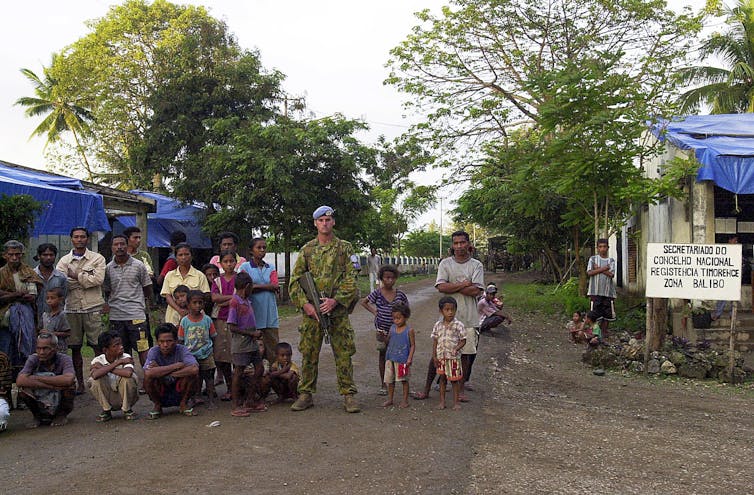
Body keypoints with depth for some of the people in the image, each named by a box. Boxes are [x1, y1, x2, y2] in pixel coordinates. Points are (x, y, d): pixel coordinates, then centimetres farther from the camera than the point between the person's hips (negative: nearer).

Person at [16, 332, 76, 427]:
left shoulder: (64, 359, -17)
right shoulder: (33, 359, -11)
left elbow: (68, 380, -38)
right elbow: (20, 381, -28)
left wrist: (38, 378, -29)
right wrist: (53, 386, -33)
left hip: (59, 405, -2)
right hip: (39, 404, 2)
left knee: (68, 388, -29)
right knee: (23, 390, -22)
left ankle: (62, 415, 1)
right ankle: (37, 416, 6)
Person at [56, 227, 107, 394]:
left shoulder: (97, 258, 4)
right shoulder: (64, 261, 10)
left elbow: (98, 280, -11)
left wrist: (76, 276, -7)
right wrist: (85, 277, -11)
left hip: (93, 308, -2)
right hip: (72, 308, 3)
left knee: (98, 346, -3)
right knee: (75, 348, 7)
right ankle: (80, 383, 16)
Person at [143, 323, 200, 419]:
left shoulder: (182, 350, -16)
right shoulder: (153, 352, -14)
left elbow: (195, 369, -36)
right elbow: (148, 372, -35)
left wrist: (162, 372, -28)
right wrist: (177, 365, -29)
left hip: (180, 392, 0)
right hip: (160, 395, 0)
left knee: (192, 375, -27)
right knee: (148, 377, -28)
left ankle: (184, 404, -1)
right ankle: (157, 406, 0)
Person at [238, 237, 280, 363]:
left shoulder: (270, 268, 15)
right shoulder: (245, 267, 4)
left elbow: (275, 286, -1)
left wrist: (256, 286, -10)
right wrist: (267, 287, -8)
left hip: (270, 312, 3)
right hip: (253, 311, -3)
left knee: (273, 343, 1)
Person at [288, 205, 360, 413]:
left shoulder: (344, 248, 5)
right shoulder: (307, 249, 9)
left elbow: (351, 279, -1)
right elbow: (295, 280, 6)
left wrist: (335, 300, -13)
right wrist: (305, 304, -8)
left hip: (338, 310, -1)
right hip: (311, 310, 2)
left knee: (344, 353, 1)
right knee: (309, 353, 6)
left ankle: (348, 395, 9)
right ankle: (306, 394, 17)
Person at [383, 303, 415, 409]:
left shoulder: (409, 330, -8)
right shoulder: (392, 328, 5)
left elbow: (413, 345, -6)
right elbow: (388, 341, 10)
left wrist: (410, 358, -14)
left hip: (403, 359, -5)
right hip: (391, 358, 5)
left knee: (404, 380, 6)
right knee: (389, 380, 10)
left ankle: (405, 400, 17)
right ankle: (389, 399, 23)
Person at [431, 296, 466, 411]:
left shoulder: (458, 325, -8)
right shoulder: (438, 325, 1)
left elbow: (463, 340, -4)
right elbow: (435, 341, 6)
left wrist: (456, 348, -21)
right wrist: (434, 356, 3)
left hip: (454, 357, -3)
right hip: (441, 357, 3)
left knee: (454, 380, 5)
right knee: (442, 378, 12)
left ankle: (456, 401, 17)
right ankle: (442, 401, 22)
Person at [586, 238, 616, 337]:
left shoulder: (611, 261, 9)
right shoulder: (593, 259, 5)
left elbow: (611, 274, -7)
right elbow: (589, 273, -9)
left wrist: (598, 269, -7)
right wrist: (604, 269, -9)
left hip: (608, 291, 2)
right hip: (595, 291, -2)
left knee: (607, 314, 5)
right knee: (594, 314, -2)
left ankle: (604, 332, 16)